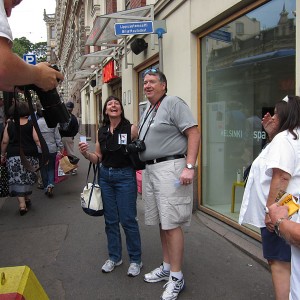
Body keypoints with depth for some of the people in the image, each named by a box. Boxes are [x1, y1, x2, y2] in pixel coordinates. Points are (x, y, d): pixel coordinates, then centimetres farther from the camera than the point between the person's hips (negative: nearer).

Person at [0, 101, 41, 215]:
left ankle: (22, 204, -6)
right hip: (30, 155, 1)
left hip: (13, 156, -1)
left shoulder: (9, 124, -1)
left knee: (17, 180, 1)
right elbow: (37, 140, -8)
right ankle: (26, 199, 31)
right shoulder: (31, 124, -2)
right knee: (28, 178, 17)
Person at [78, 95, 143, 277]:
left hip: (125, 176, -5)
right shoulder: (102, 131, 7)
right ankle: (114, 257, 29)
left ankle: (136, 259, 17)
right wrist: (86, 153, -8)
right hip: (105, 176, 5)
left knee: (128, 219, 0)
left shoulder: (131, 129, -8)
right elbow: (98, 158, 10)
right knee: (110, 220, 13)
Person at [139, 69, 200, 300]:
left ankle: (177, 278, 4)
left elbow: (194, 134, -14)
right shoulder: (148, 111, 20)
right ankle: (167, 267, 29)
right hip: (150, 169, 9)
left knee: (171, 224, -7)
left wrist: (189, 167, -22)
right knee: (162, 222, 15)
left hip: (170, 168, -9)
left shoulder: (174, 103, -7)